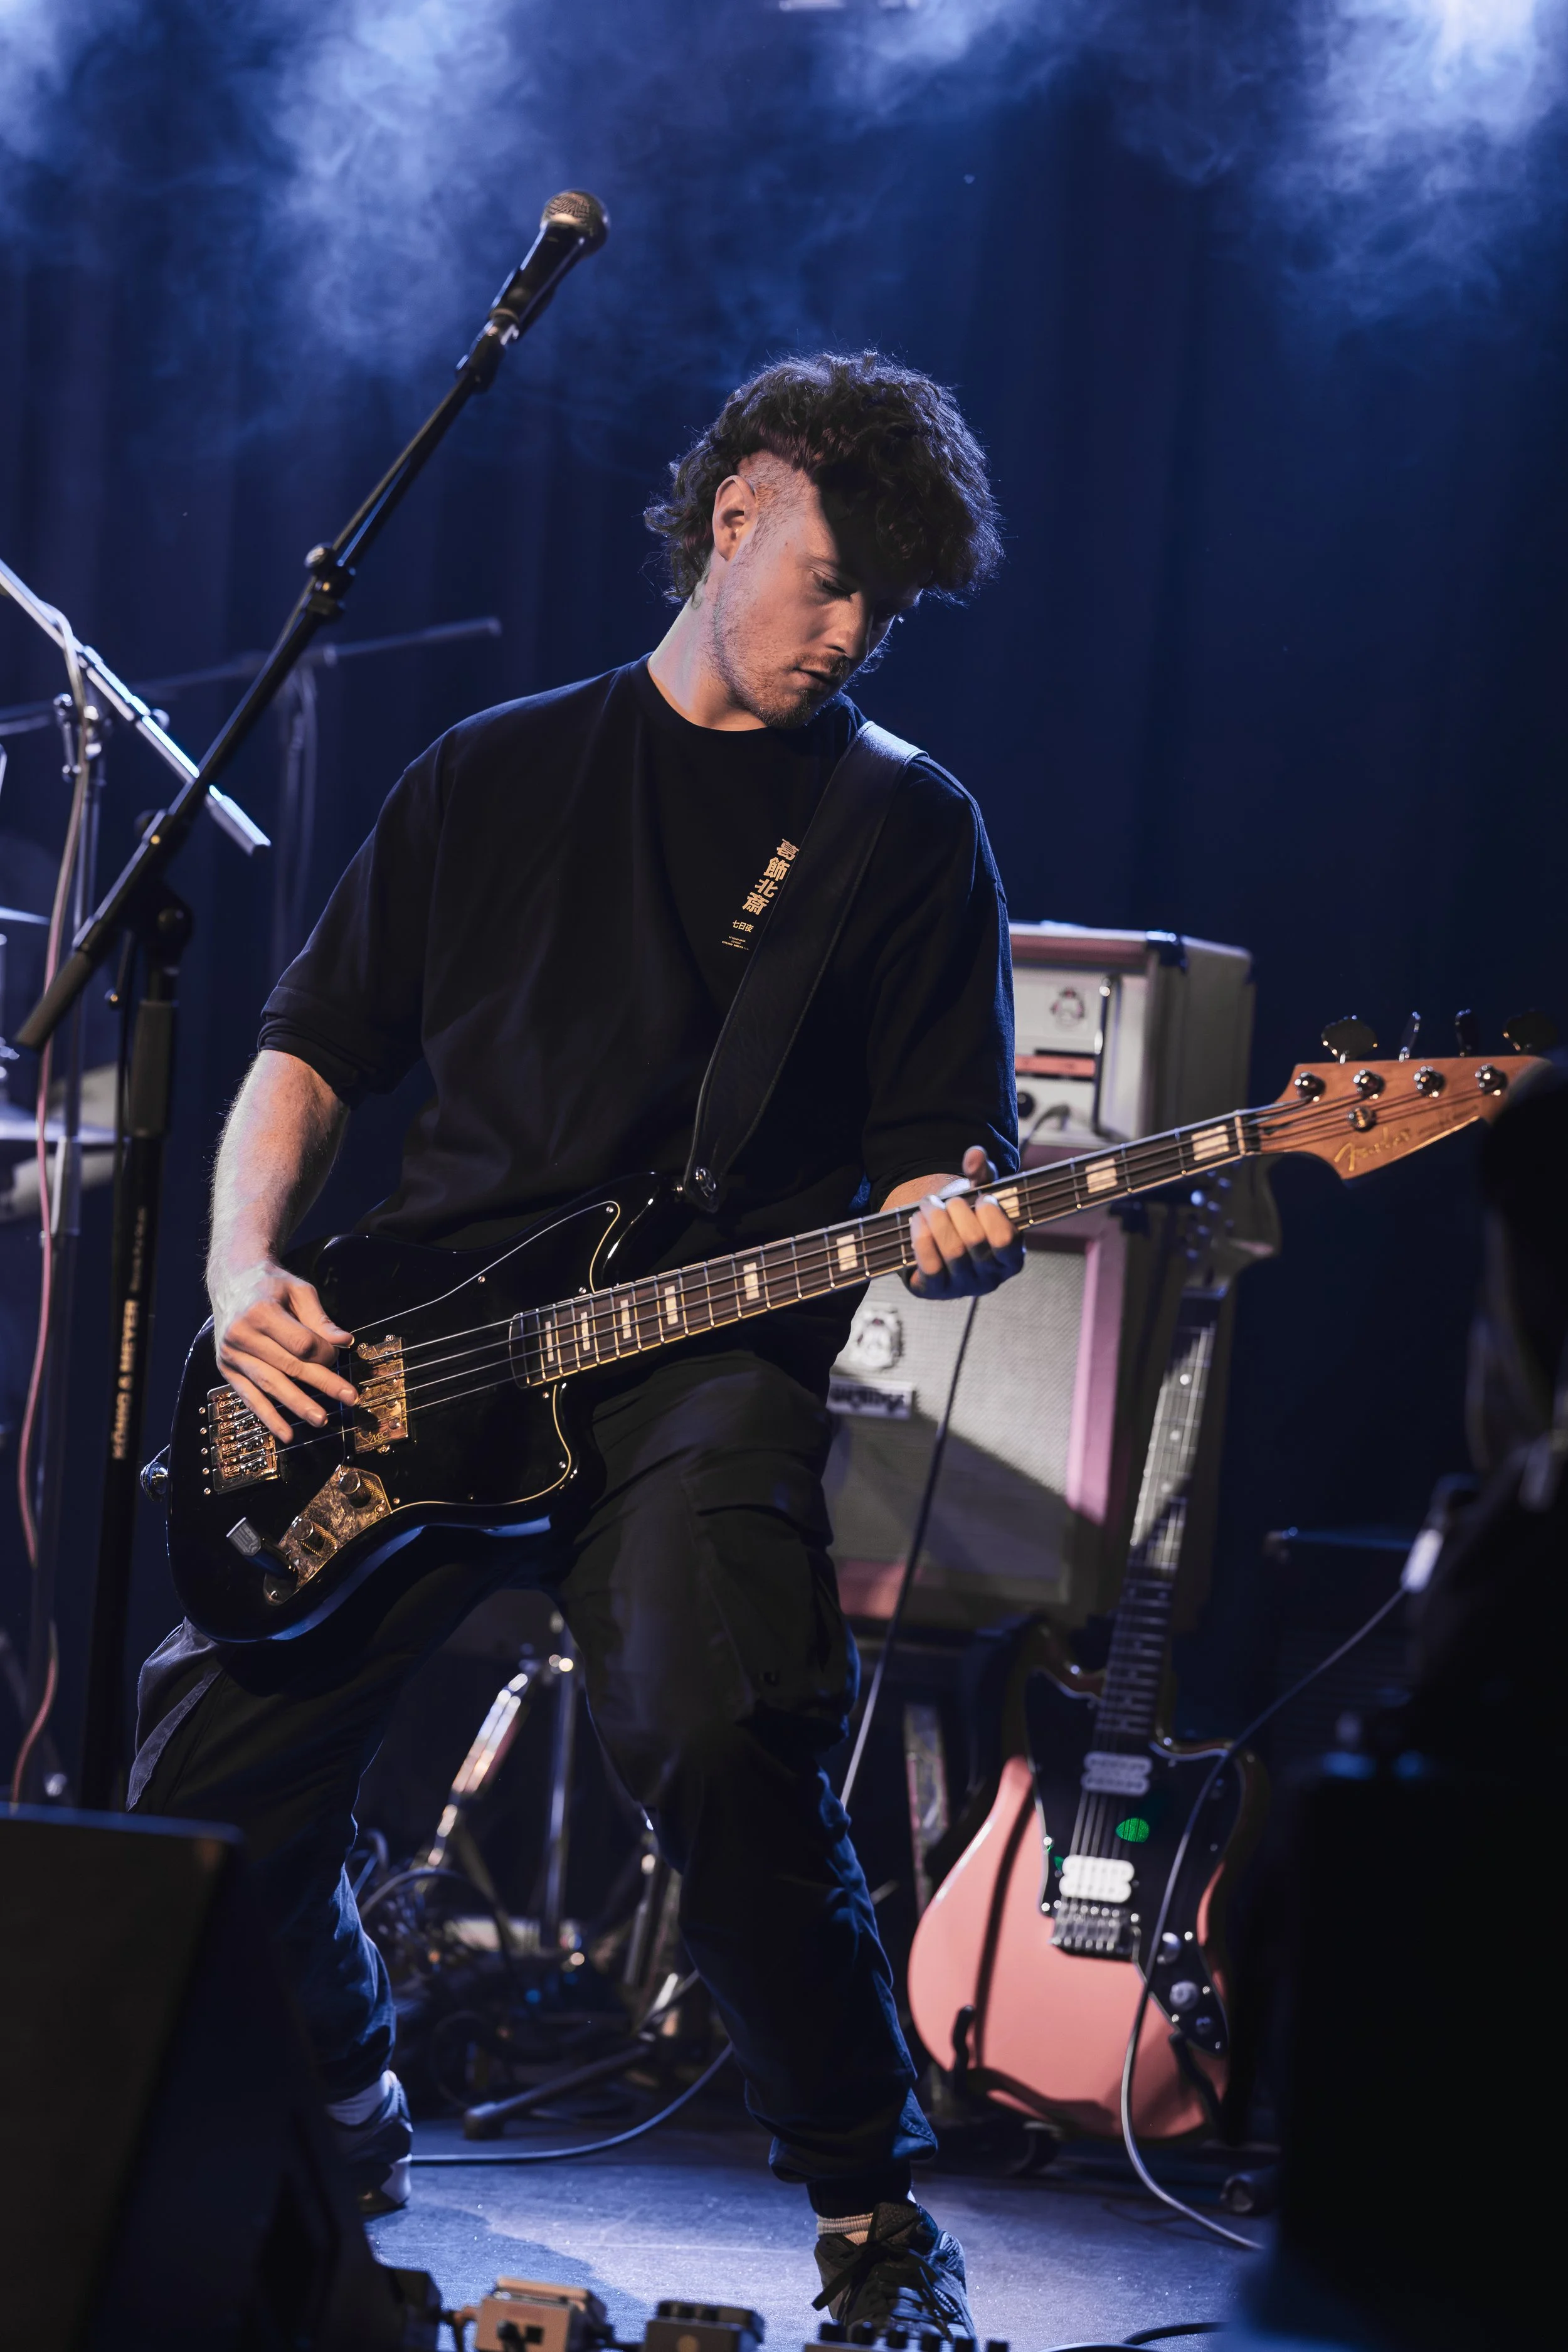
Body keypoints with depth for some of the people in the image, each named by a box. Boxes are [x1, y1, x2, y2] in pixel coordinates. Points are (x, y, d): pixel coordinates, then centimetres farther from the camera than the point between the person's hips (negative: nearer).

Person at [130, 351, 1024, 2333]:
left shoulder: (907, 832, 10)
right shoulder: (496, 774, 17)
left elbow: (939, 1160, 6)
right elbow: (310, 1049, 19)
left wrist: (950, 1234, -19)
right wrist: (246, 1263, 0)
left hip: (706, 1367, -3)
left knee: (719, 1746, -31)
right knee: (214, 1760, -7)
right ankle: (340, 2130, 24)